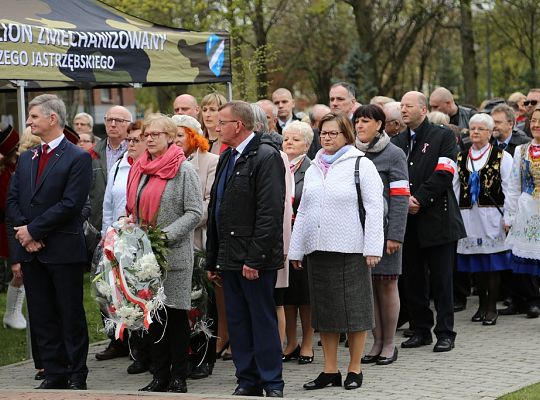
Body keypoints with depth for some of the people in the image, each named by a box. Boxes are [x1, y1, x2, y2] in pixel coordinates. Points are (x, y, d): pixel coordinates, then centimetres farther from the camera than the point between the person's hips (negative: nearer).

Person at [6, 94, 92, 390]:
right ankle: (54, 374, 15)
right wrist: (22, 230, -7)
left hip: (63, 250, -6)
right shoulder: (26, 158, 14)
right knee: (41, 317, 8)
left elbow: (70, 204, -15)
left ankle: (77, 375, 9)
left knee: (71, 316, 1)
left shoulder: (78, 158, -7)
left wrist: (33, 230, -14)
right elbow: (12, 200, 11)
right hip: (31, 249, 6)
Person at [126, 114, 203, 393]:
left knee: (176, 313, -2)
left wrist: (165, 235, -18)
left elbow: (194, 213, -10)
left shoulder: (184, 171, -4)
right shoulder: (140, 170, 12)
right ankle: (160, 375, 14)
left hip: (174, 253, -5)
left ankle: (179, 377, 4)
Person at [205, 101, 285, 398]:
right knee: (237, 323, 11)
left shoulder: (266, 157, -11)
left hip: (255, 260, -8)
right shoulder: (227, 158, 16)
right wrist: (212, 259, 17)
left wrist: (255, 258, -21)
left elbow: (270, 213, -18)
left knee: (263, 321, -1)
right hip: (230, 258, 8)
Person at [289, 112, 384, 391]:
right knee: (324, 309, 8)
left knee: (354, 308, -1)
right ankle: (330, 370, 14)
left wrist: (372, 248, -14)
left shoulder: (361, 165, -3)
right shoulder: (313, 169, 15)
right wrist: (296, 249, 13)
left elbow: (374, 209, -7)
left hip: (351, 250, -6)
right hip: (318, 249, 6)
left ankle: (355, 369, 8)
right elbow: (303, 211, 18)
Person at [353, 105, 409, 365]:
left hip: (383, 229, -4)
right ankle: (377, 342, 13)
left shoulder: (394, 154, -3)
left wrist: (395, 235, -15)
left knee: (387, 285, 1)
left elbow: (400, 197, -8)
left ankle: (389, 344, 9)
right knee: (367, 285, 5)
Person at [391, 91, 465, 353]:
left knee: (441, 280, -1)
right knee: (412, 279, 8)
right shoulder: (397, 142, 14)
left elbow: (443, 174, -11)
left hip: (437, 220, -5)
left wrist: (419, 199, -16)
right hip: (408, 221, 5)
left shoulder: (443, 136, -1)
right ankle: (421, 330, 17)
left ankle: (445, 333, 5)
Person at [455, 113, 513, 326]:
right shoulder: (461, 158, 11)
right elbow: (455, 188, 12)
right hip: (468, 214, 4)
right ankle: (482, 304, 18)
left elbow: (509, 189, -3)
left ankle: (492, 307, 3)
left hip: (492, 214, -4)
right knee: (476, 262, 8)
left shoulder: (501, 157, -1)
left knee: (493, 261, -2)